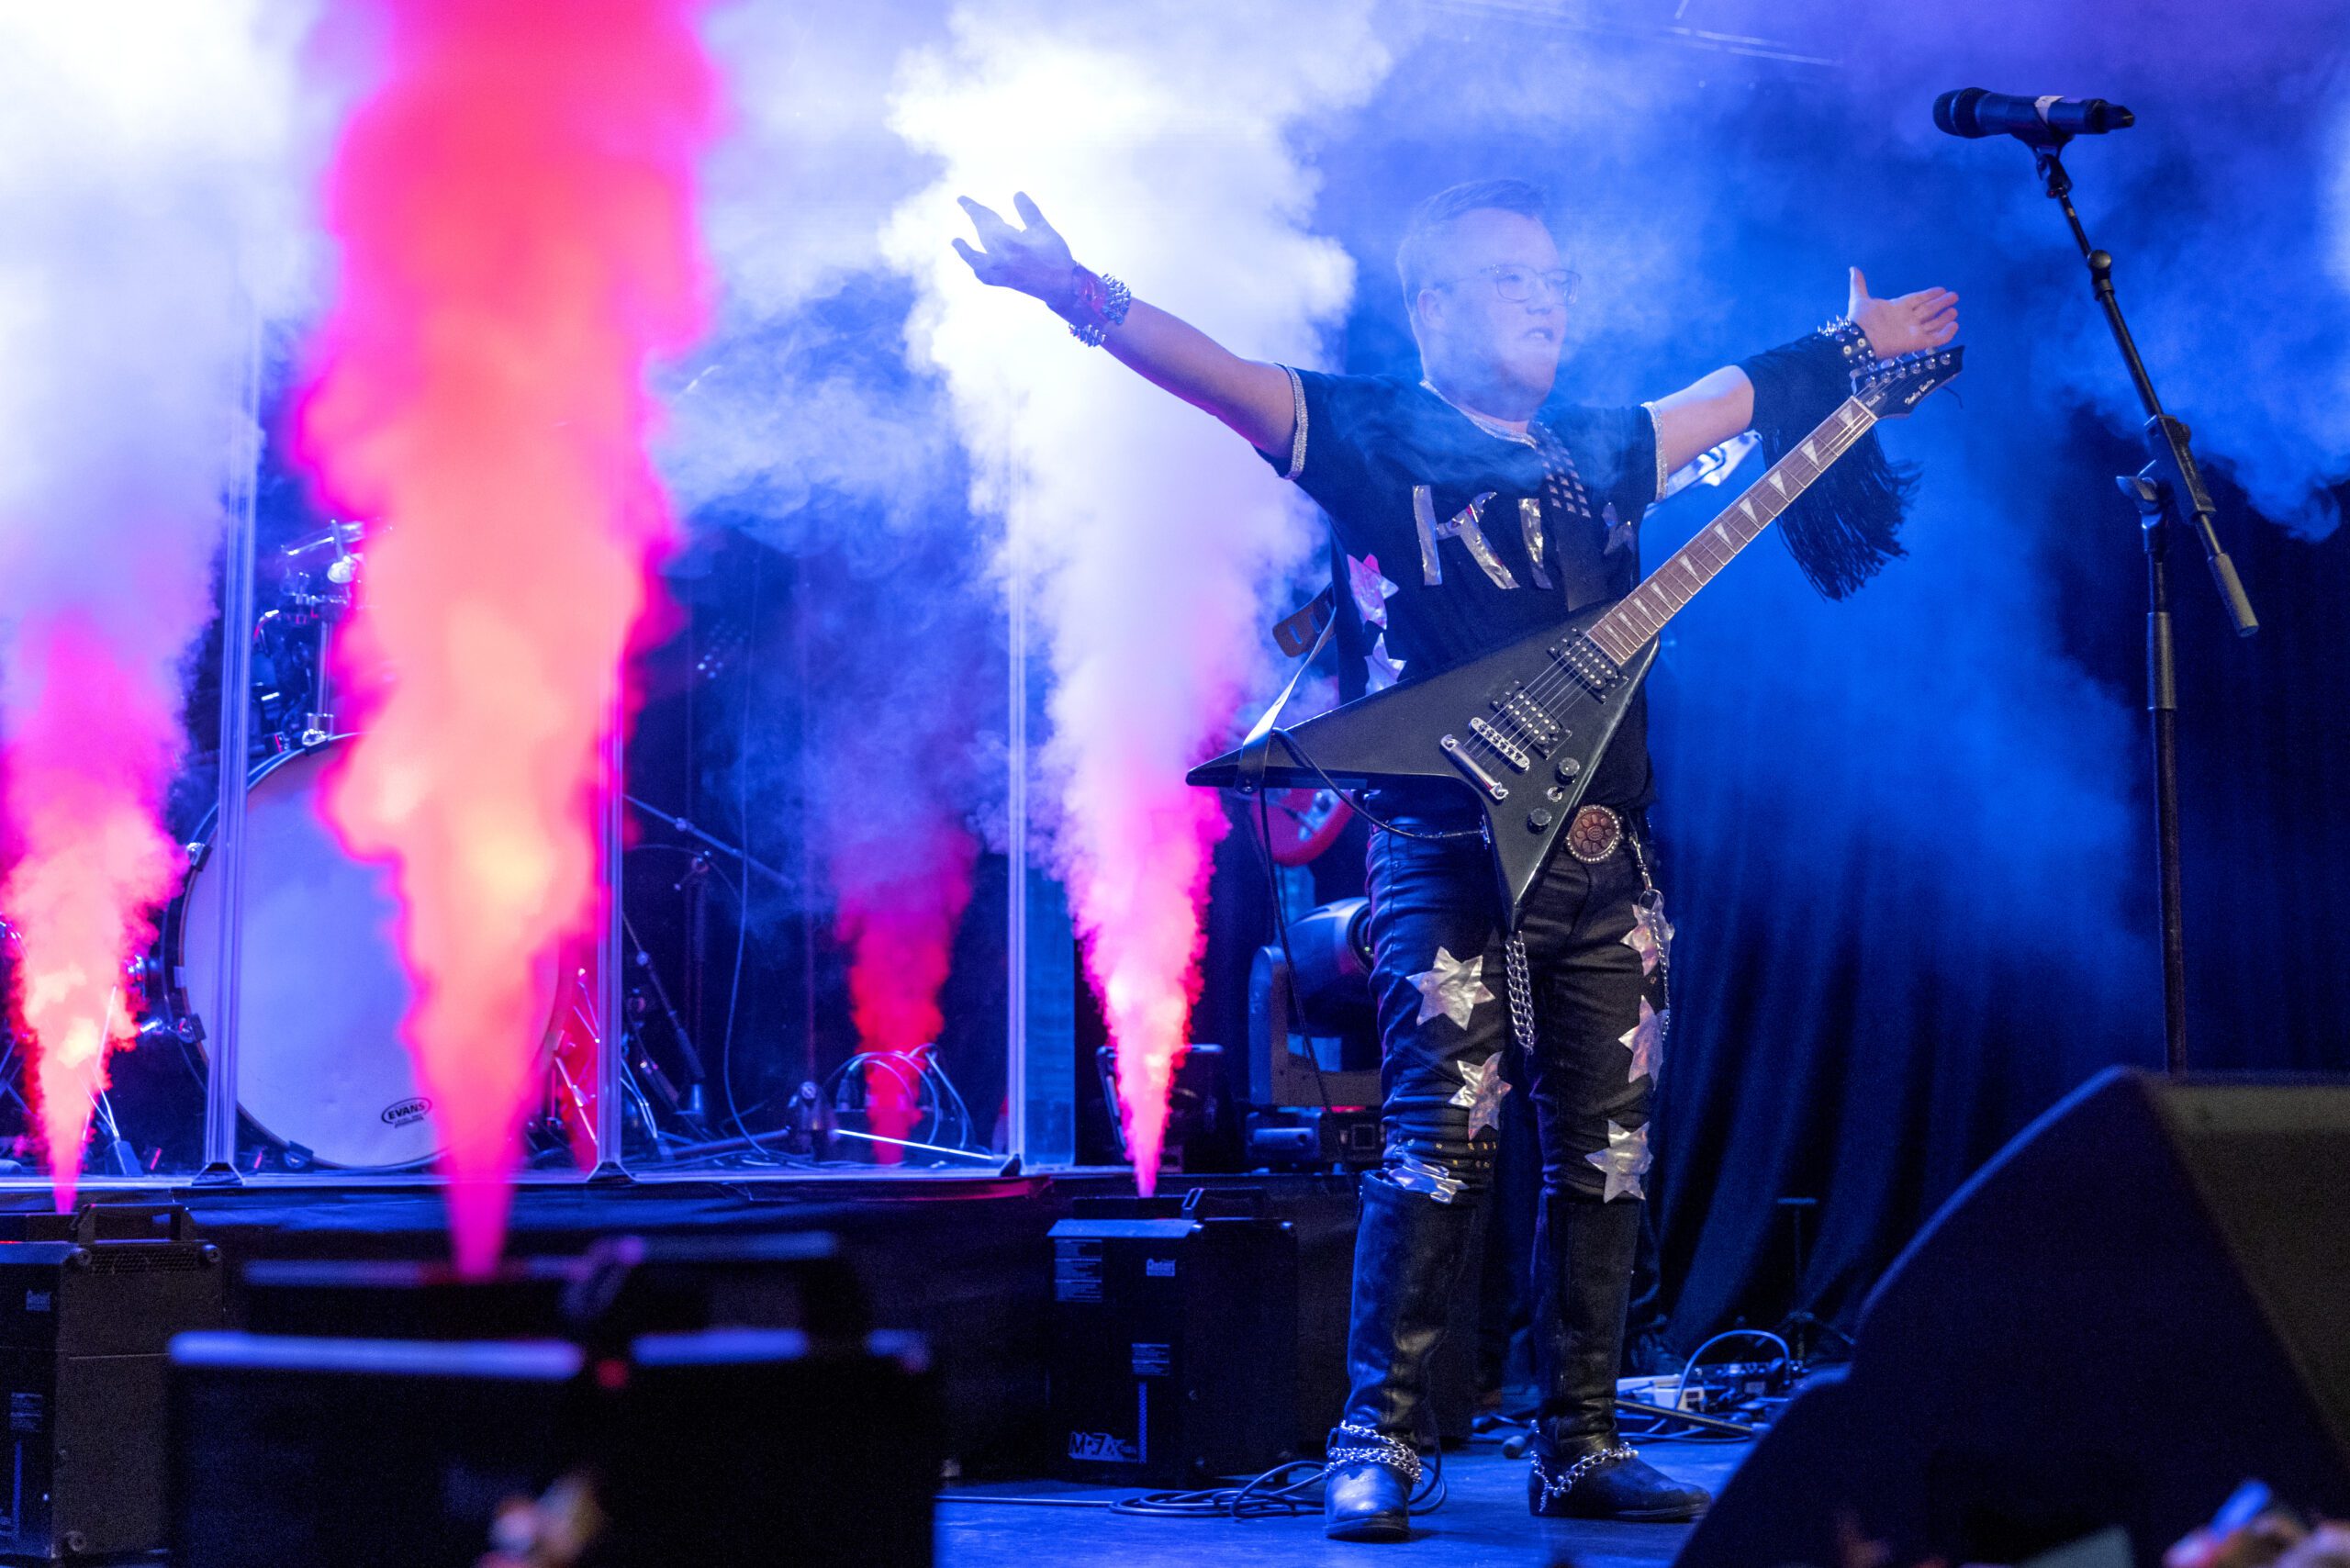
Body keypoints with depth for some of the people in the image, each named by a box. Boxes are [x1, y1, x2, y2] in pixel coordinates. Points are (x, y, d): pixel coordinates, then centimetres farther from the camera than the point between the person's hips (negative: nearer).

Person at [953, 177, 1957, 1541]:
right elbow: (1215, 374, -11)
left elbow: (1733, 396, 38)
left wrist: (1853, 347, 46)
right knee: (1444, 1136, -12)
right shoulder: (1381, 434, 2)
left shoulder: (1603, 452, 20)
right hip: (1455, 843, -6)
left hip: (1609, 856, 6)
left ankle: (1581, 1449, 14)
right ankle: (1379, 1449, -4)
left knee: (1607, 1150, 5)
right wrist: (1080, 295, -25)